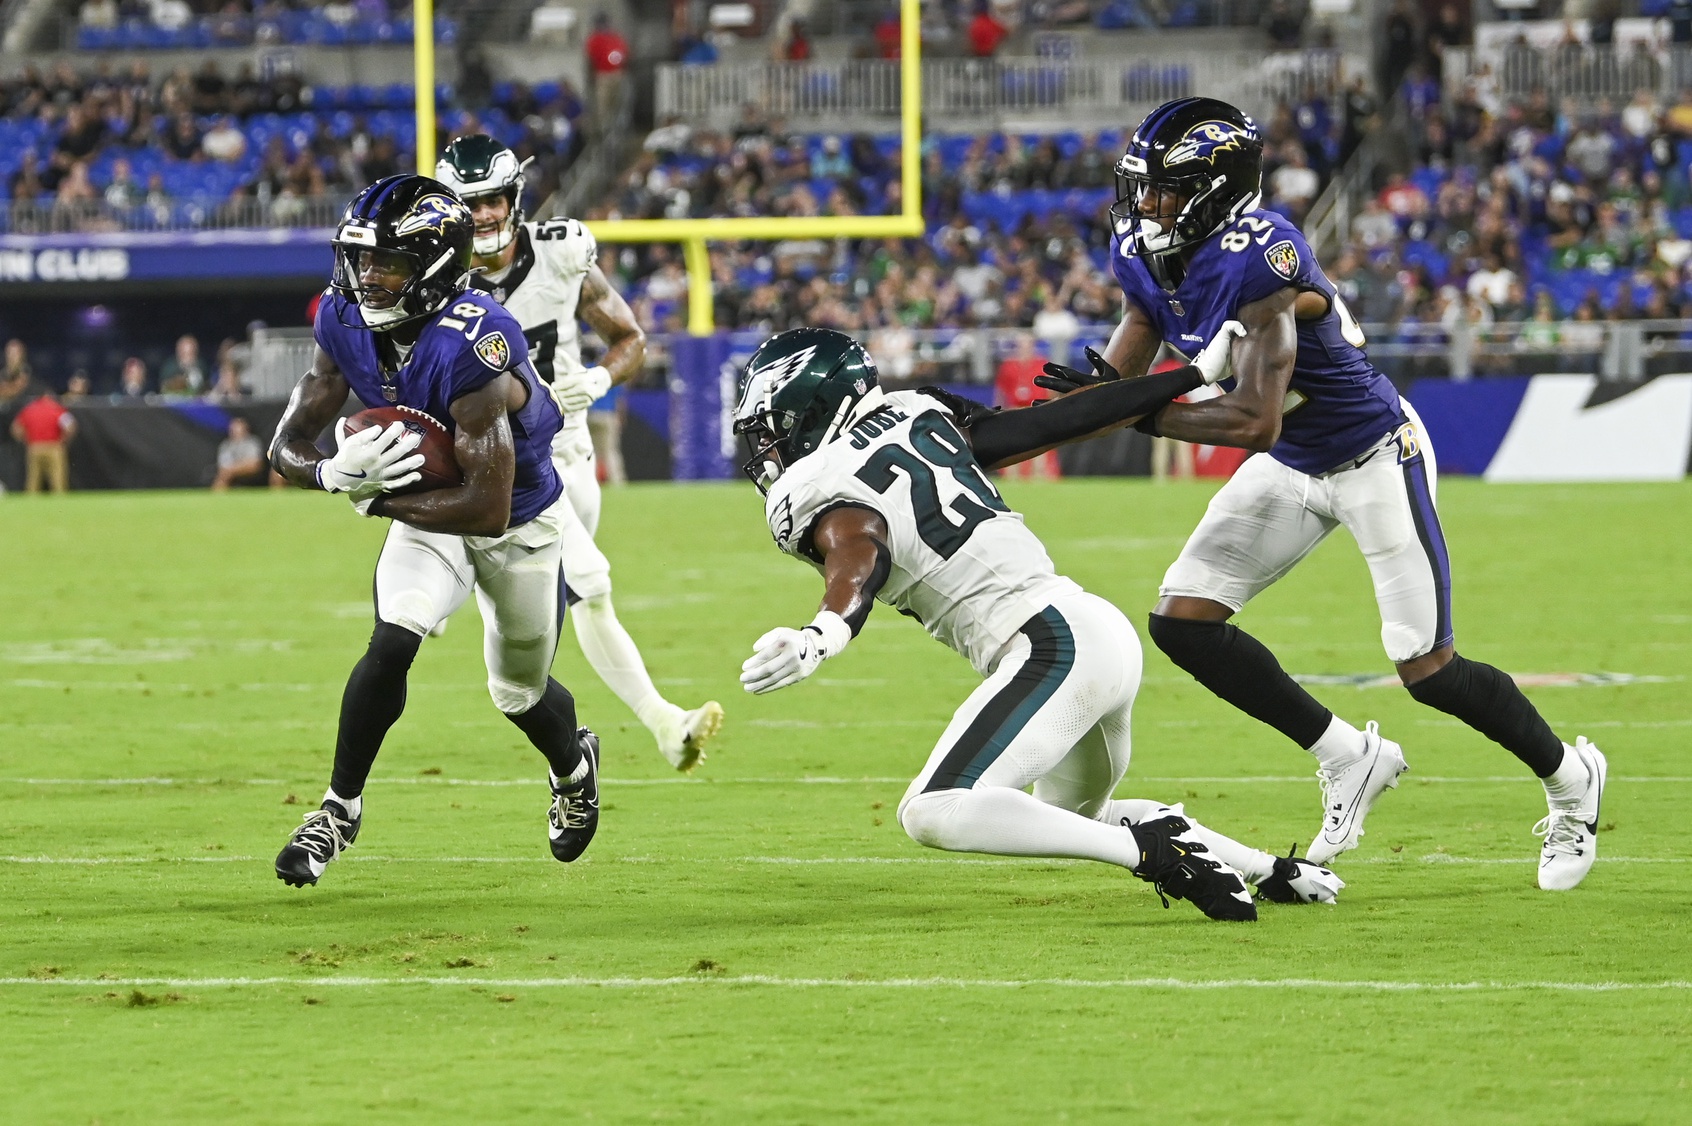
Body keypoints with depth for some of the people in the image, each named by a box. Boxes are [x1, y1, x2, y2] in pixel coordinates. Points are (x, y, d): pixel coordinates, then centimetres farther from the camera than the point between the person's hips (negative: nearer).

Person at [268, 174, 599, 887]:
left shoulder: (471, 346, -39)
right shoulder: (346, 323, -18)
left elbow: (489, 509, -39)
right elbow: (288, 448, -12)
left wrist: (375, 500, -31)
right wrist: (336, 472, -35)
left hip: (519, 523, -4)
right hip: (430, 517, 4)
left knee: (519, 693, 15)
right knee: (393, 642, -22)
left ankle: (573, 764, 50)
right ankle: (341, 808, -7)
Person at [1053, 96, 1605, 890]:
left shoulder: (1256, 257, -35)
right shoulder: (1145, 257, -9)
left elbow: (1257, 421, -38)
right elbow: (1117, 377, 1)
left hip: (1375, 457, -8)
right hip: (1291, 468, 8)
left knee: (1425, 669, -4)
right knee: (1182, 622, -1)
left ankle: (1569, 778, 24)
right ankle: (1348, 758, 15)